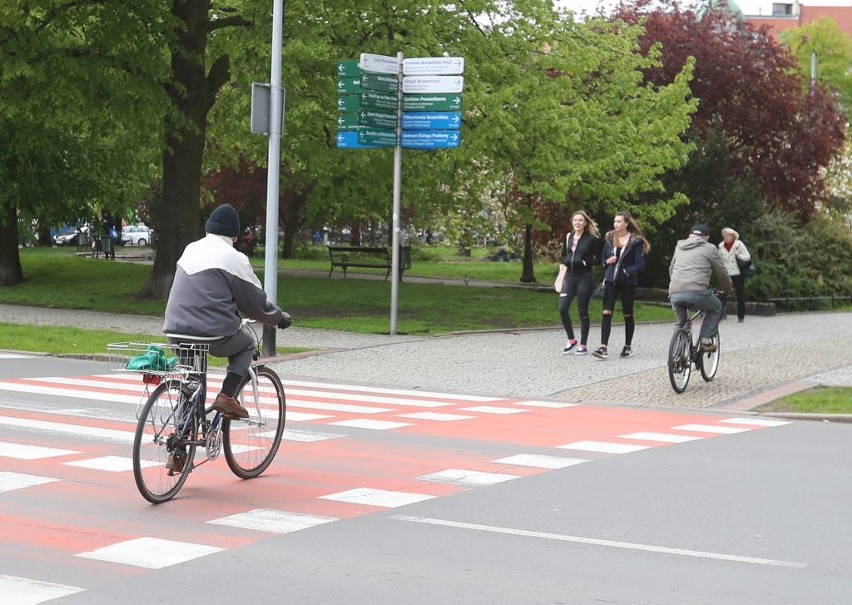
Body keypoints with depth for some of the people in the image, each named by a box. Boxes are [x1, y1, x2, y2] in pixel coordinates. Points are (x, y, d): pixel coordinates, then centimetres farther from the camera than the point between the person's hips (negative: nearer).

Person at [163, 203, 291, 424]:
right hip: (214, 335, -5)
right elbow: (257, 302, 1)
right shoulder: (234, 258, -4)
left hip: (176, 333, 5)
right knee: (246, 343, 22)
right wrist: (279, 317, 20)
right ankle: (227, 396, 5)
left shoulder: (191, 249, 14)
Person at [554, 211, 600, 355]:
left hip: (585, 277, -4)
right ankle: (571, 339, 11)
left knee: (582, 311, 0)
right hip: (569, 277, 4)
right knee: (562, 308, -7)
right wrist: (562, 268, 9)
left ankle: (583, 345, 10)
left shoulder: (591, 239, -4)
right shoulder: (568, 237, 11)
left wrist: (585, 262, -16)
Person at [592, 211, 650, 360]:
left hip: (627, 282, -3)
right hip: (611, 280, 3)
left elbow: (640, 265, -7)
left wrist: (625, 271, -17)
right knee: (607, 313, -10)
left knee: (627, 314, 9)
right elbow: (603, 259, 15)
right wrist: (608, 261, -6)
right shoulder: (609, 238, 8)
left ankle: (628, 347, 23)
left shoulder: (635, 241, -5)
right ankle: (603, 347, -15)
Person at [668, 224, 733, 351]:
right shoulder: (710, 248, 13)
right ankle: (706, 340, 12)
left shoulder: (679, 247, 27)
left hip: (675, 293, 4)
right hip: (697, 291, -4)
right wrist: (727, 290, 35)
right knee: (716, 308, 23)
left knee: (681, 322, 25)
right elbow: (722, 274, 18)